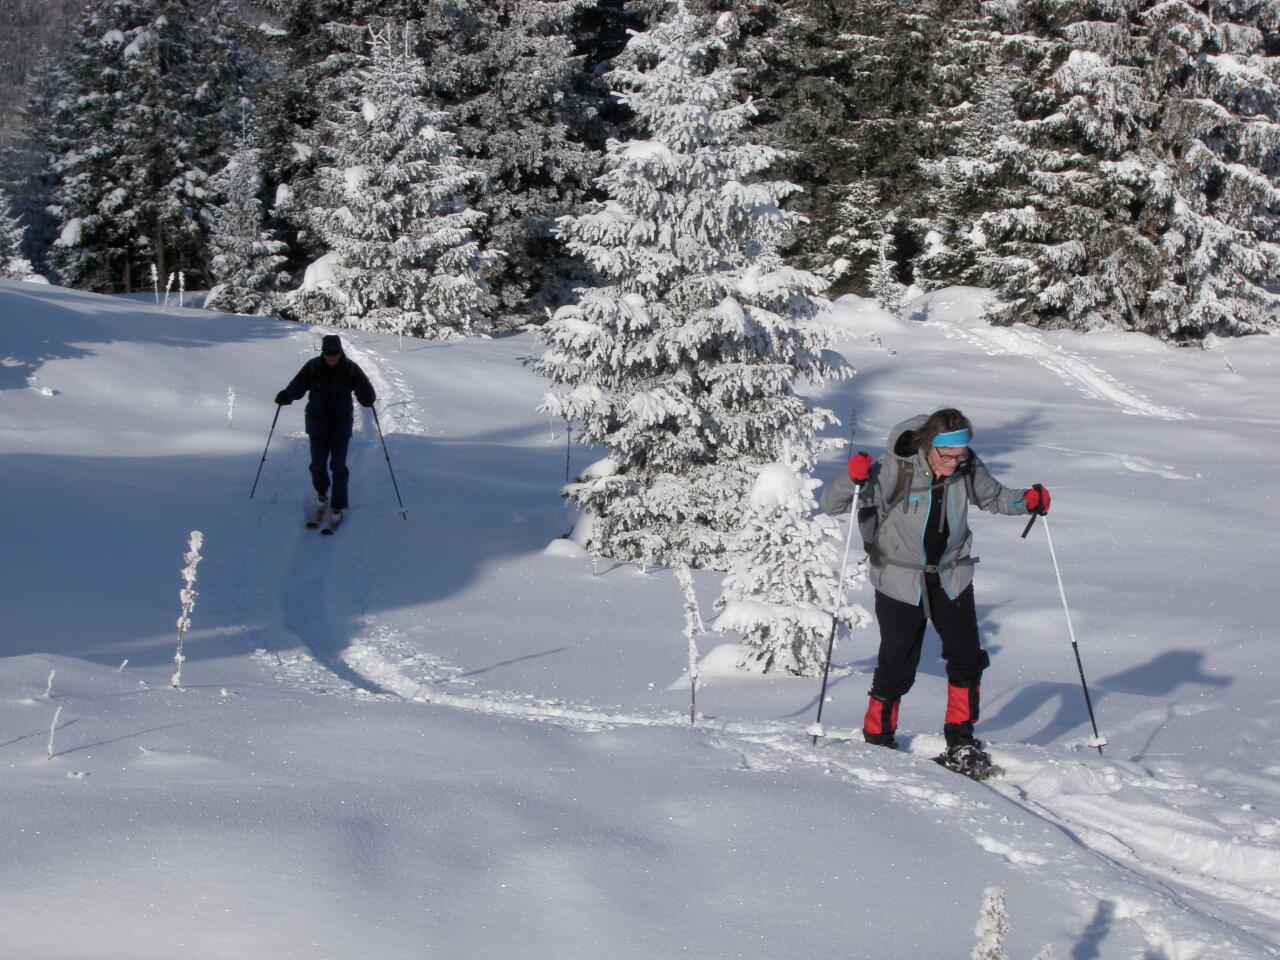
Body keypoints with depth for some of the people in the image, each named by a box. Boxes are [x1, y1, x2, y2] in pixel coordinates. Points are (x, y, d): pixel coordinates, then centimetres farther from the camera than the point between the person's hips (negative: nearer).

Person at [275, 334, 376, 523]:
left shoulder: (350, 369, -9)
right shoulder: (313, 367, -8)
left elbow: (365, 389, -10)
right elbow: (298, 385, -7)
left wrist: (367, 398, -34)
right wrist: (287, 395, -28)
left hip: (341, 423, -1)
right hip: (318, 422, 1)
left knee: (338, 466, -3)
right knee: (318, 464, 4)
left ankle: (338, 506, 6)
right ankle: (322, 493, 33)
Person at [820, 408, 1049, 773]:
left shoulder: (967, 469, -10)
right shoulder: (894, 470, -23)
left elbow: (993, 496, 13)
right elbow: (831, 504, -21)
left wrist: (1026, 500, -7)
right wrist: (853, 479, -42)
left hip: (951, 577, 4)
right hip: (900, 581, -4)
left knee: (968, 660, -1)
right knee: (897, 668, 2)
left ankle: (960, 743, 13)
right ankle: (877, 739, 23)